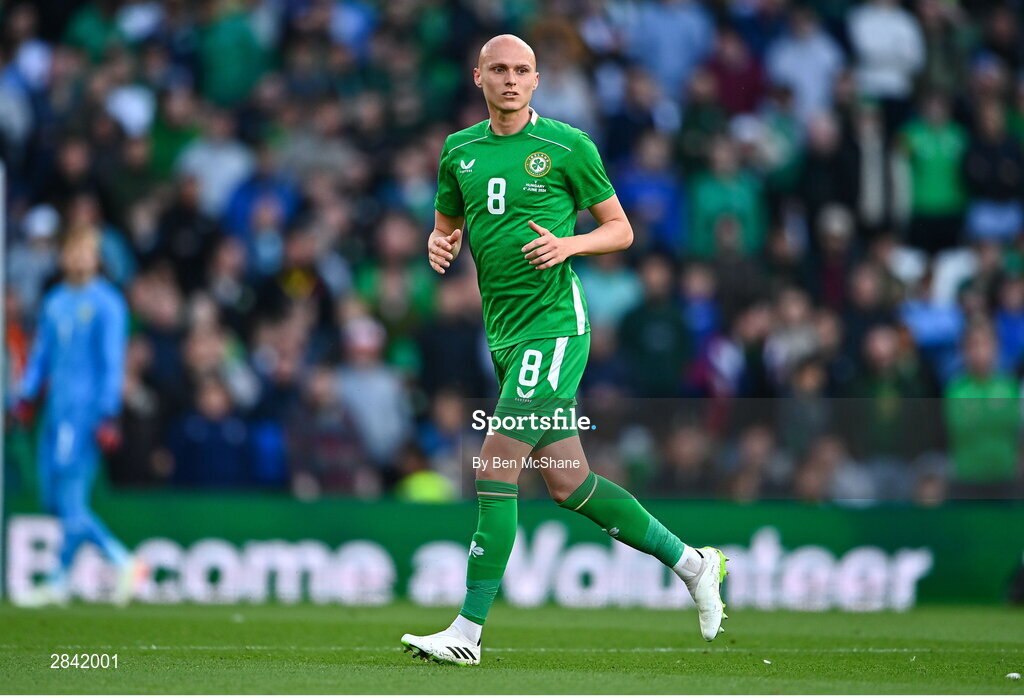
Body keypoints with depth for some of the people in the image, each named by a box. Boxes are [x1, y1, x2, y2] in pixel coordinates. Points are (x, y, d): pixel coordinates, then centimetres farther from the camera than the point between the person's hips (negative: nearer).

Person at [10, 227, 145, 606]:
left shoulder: (106, 304, -5)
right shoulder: (55, 301, 16)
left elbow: (112, 362, -8)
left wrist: (107, 417, -13)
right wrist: (26, 395, 11)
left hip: (86, 409, -7)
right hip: (56, 407, 8)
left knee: (70, 497, -9)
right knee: (55, 500, 3)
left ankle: (59, 581, -1)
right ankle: (123, 563, 8)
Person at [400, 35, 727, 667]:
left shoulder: (567, 145, -4)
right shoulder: (461, 151, 11)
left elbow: (620, 229, 2)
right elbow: (447, 226, 23)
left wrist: (568, 244, -16)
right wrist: (440, 245, 0)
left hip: (554, 326, -7)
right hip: (505, 334, 7)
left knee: (495, 469, -13)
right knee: (567, 480, 10)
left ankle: (469, 631, -9)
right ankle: (690, 562, 25)